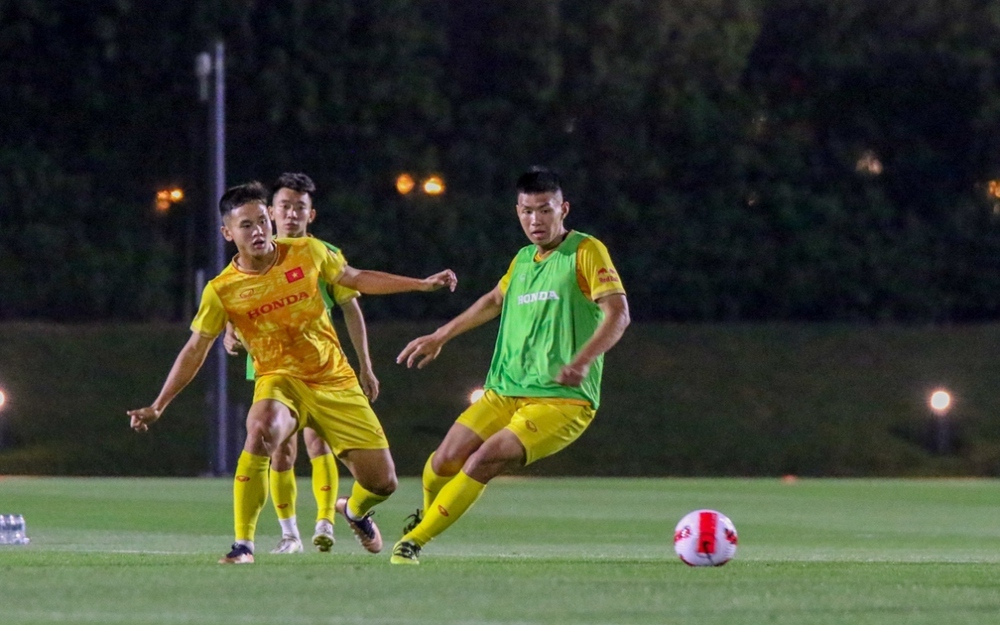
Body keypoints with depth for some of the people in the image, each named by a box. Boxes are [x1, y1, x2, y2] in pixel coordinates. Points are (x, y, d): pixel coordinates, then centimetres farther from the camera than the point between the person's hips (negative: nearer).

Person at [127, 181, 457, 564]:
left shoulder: (307, 253, -5)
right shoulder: (221, 291, -9)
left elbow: (356, 279, 11)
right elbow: (195, 351, -1)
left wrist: (423, 284, 10)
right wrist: (157, 407, -5)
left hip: (334, 380, 2)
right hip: (279, 379, -2)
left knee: (382, 482, 0)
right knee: (261, 431, -39)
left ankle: (355, 510, 40)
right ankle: (243, 544, -31)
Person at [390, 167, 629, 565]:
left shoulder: (586, 252, -5)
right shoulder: (523, 260, 16)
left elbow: (618, 313, -15)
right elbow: (495, 301, 35)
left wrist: (581, 361, -30)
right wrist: (440, 337, 35)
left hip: (562, 401, -6)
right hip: (504, 393, 6)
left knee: (482, 462, -24)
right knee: (446, 460, -9)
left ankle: (414, 541, -14)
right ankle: (428, 512, 24)